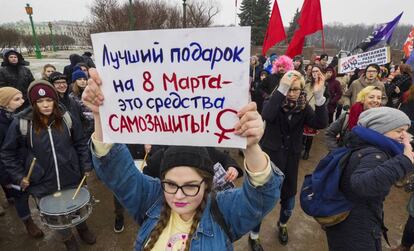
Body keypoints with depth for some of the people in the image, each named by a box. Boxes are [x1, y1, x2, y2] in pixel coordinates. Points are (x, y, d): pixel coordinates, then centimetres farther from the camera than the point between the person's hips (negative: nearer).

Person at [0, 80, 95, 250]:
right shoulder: (21, 122, -13)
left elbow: (81, 144, 2)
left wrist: (86, 166, 0)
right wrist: (19, 176, -6)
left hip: (72, 178, 1)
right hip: (42, 183, -1)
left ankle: (82, 228, 53)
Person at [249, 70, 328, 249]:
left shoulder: (303, 107, -1)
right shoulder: (275, 102, -10)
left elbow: (321, 123, -18)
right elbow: (267, 116, -33)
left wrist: (319, 96, -28)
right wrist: (281, 89, -37)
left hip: (291, 160, 3)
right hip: (270, 157, -3)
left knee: (289, 201, 16)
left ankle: (282, 225, 49)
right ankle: (253, 236, 26)